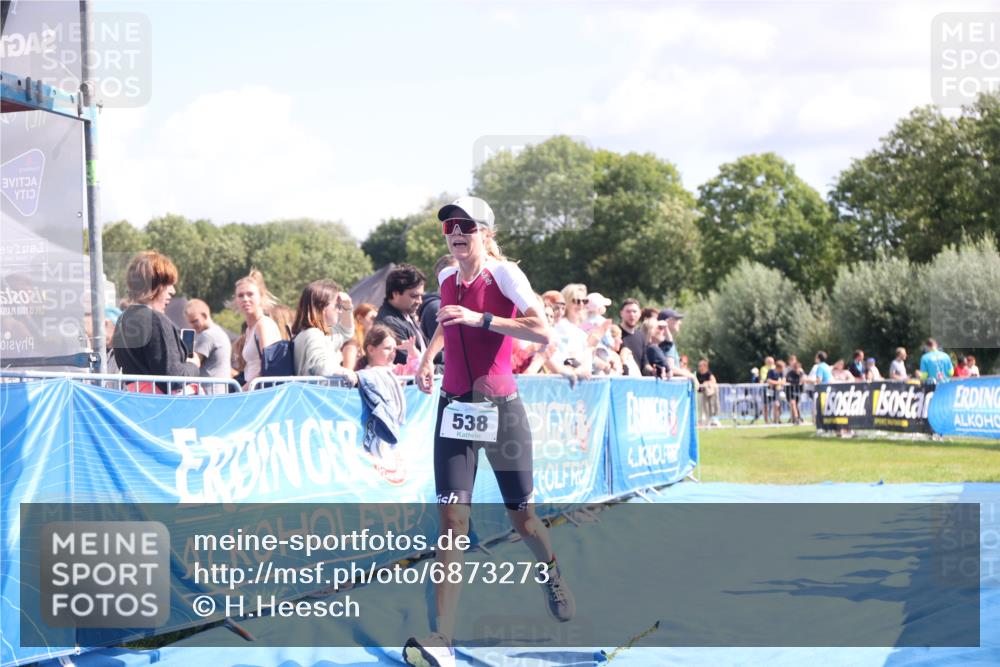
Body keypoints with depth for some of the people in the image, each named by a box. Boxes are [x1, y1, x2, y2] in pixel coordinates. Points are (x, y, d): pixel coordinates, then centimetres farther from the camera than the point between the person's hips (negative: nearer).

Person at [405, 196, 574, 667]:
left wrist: (480, 318, -28)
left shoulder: (504, 274, -10)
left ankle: (551, 573, 47)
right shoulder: (446, 279, 7)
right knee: (452, 517, -12)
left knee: (521, 516, 11)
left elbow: (543, 333, -24)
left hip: (501, 410, -3)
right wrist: (428, 356, 17)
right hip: (454, 408, 3)